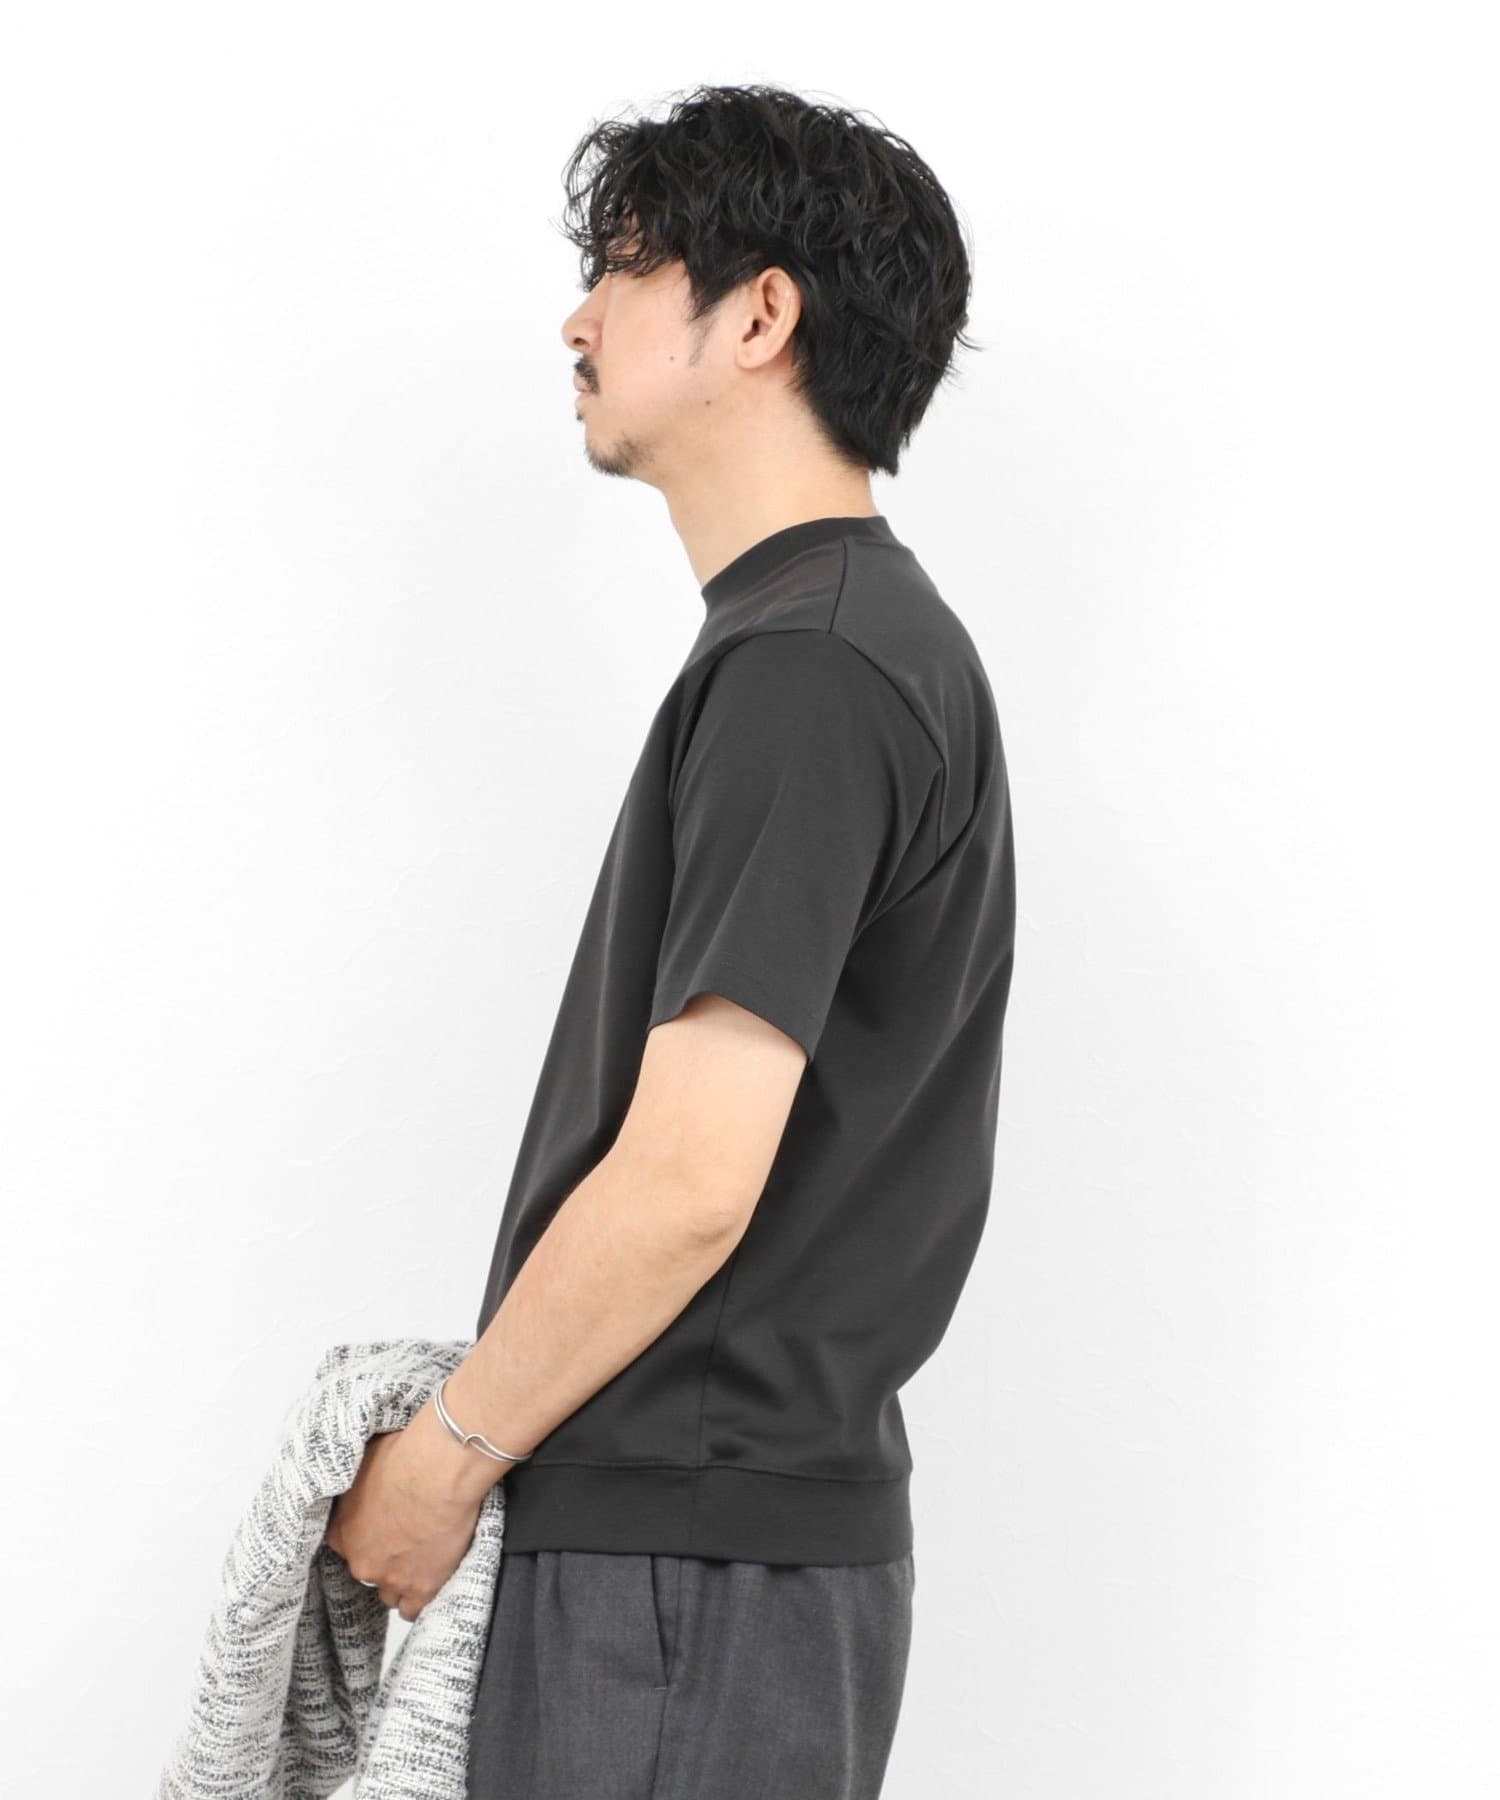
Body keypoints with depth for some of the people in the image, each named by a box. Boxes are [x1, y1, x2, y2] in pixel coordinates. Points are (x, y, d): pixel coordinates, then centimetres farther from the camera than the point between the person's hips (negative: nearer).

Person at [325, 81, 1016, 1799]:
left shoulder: (803, 669, -18)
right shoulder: (880, 637, 15)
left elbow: (688, 1183, -23)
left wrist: (444, 1454, -10)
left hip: (692, 1559, -9)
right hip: (757, 1517, 10)